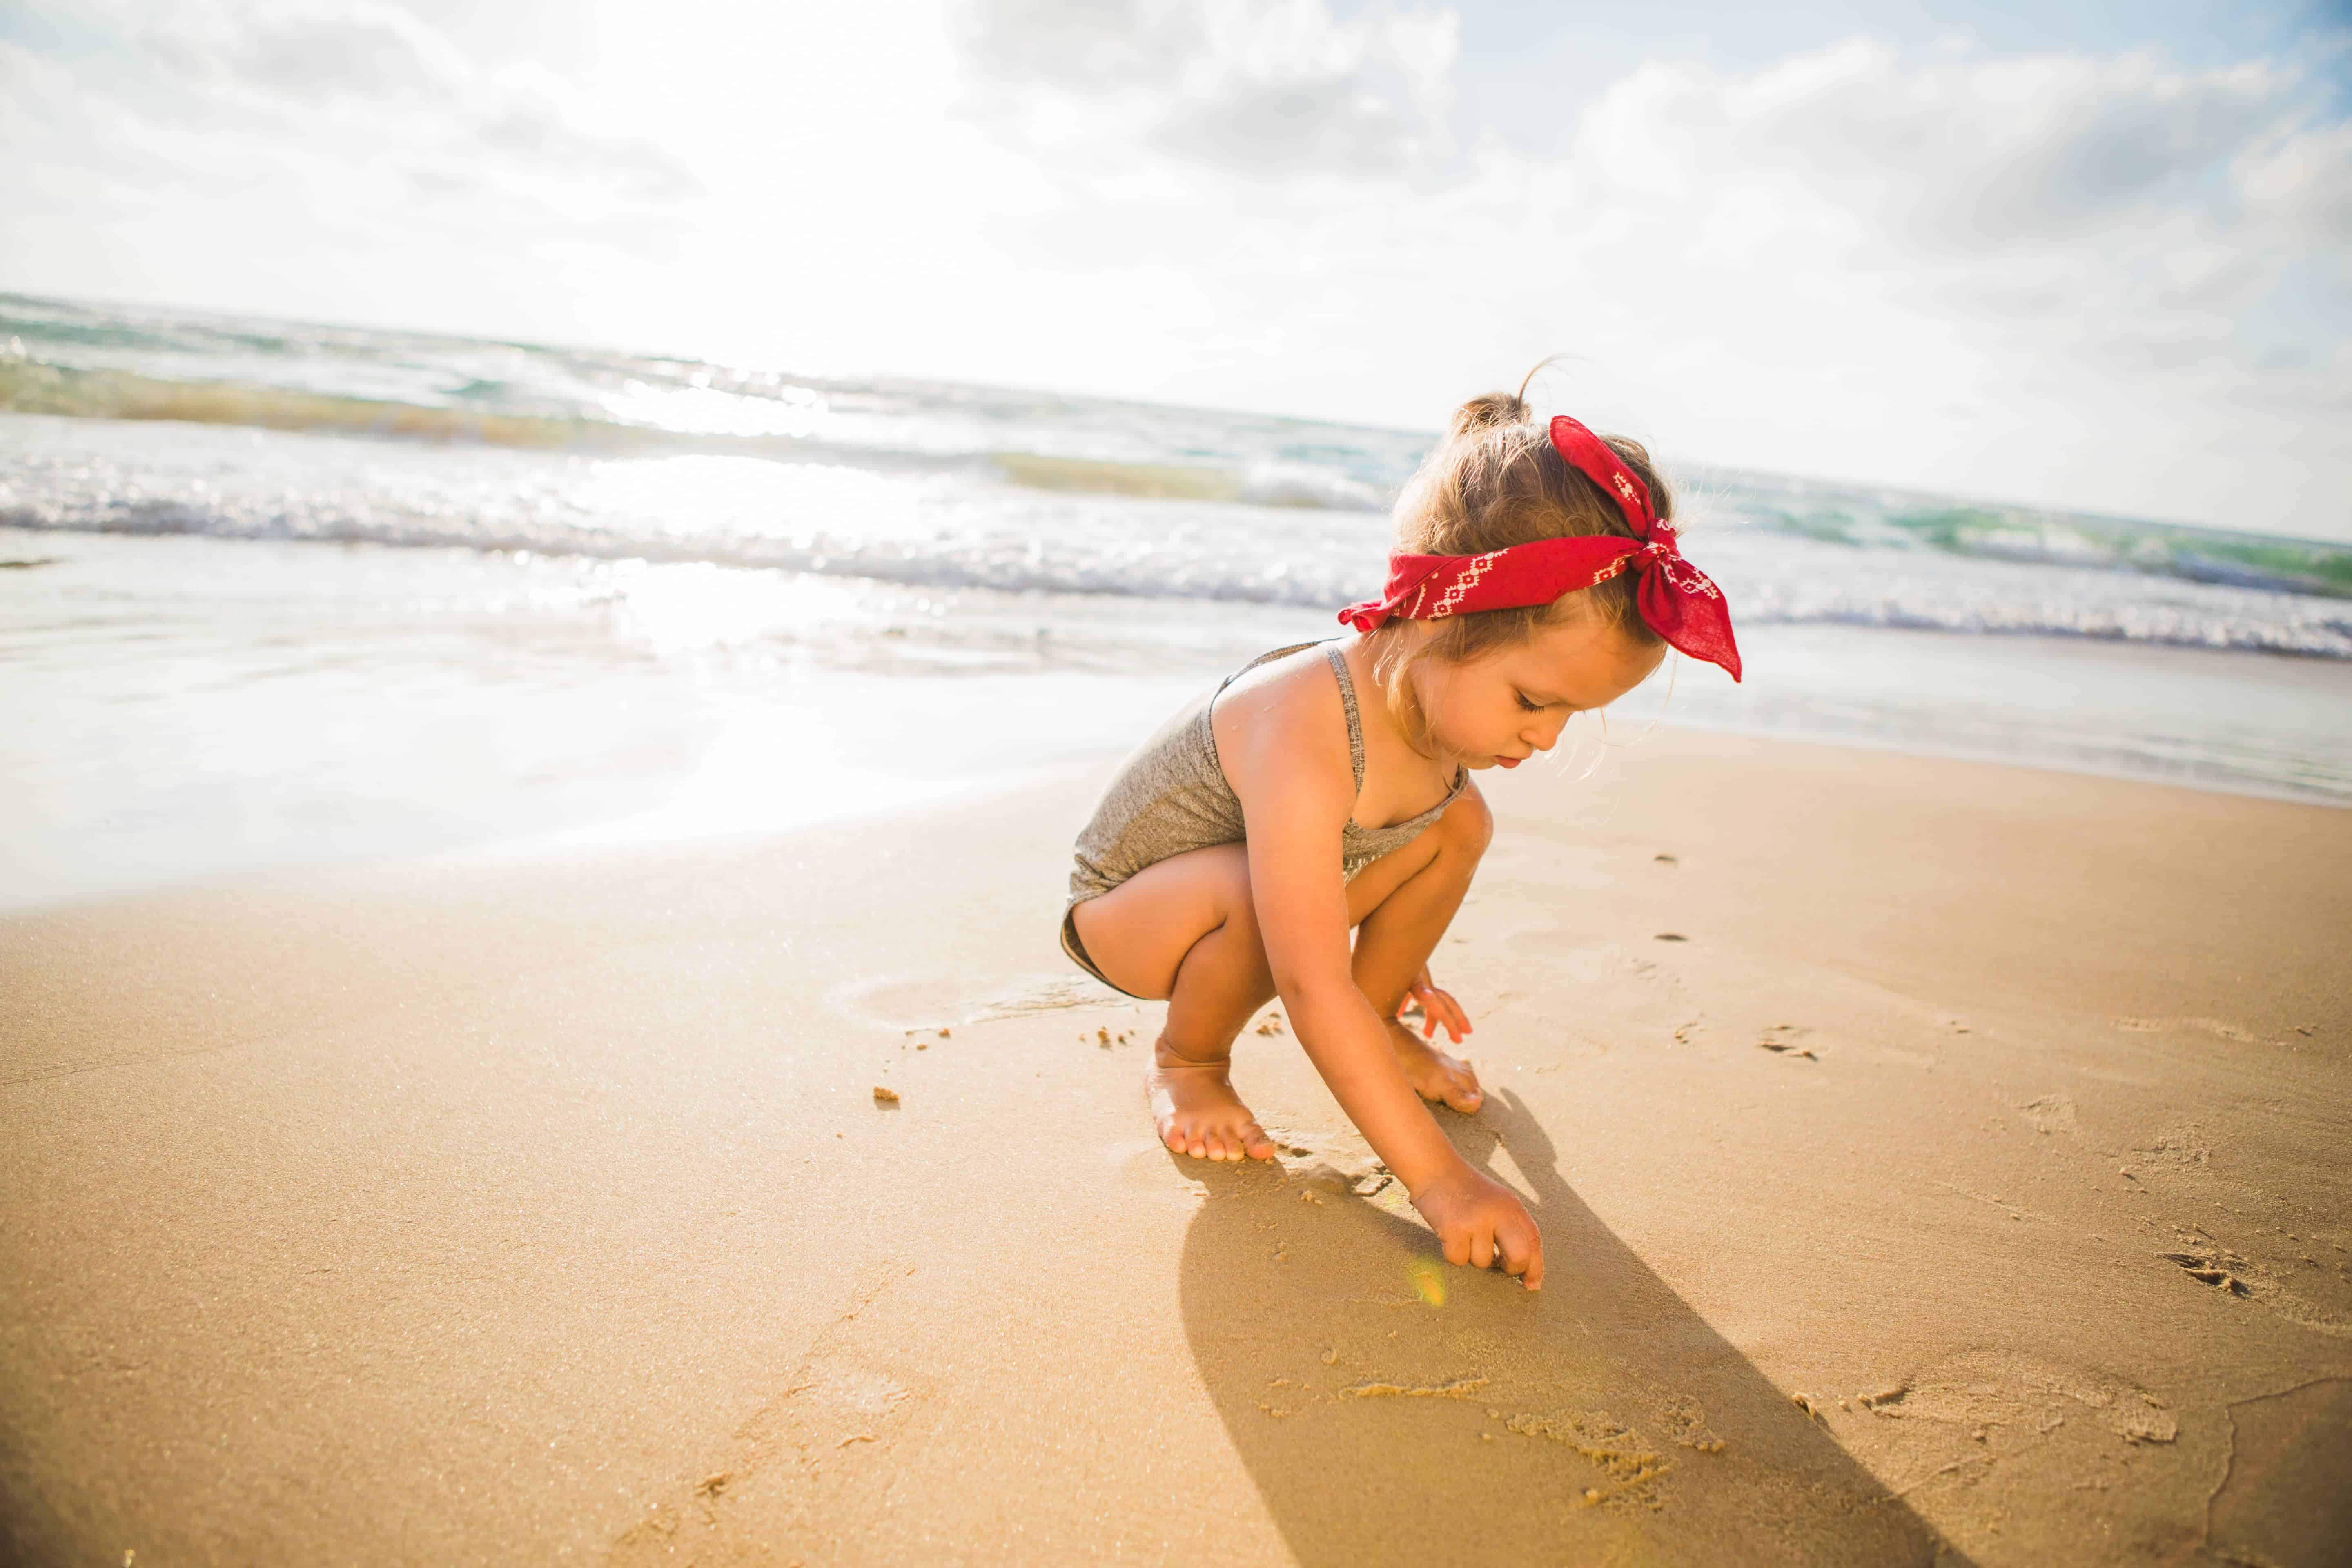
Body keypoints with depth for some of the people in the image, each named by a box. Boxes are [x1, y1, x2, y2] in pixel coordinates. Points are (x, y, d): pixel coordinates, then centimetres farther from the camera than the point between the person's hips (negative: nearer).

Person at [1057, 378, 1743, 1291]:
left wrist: (1401, 965, 21)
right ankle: (1188, 1060, -6)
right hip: (1123, 906, -7)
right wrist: (1438, 1179, -42)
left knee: (1458, 824, -8)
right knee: (1254, 898, -39)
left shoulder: (1440, 700, -14)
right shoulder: (1305, 735, -42)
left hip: (1250, 884, 7)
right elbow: (1311, 988, -44)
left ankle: (1377, 1025, 12)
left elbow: (1362, 847, 9)